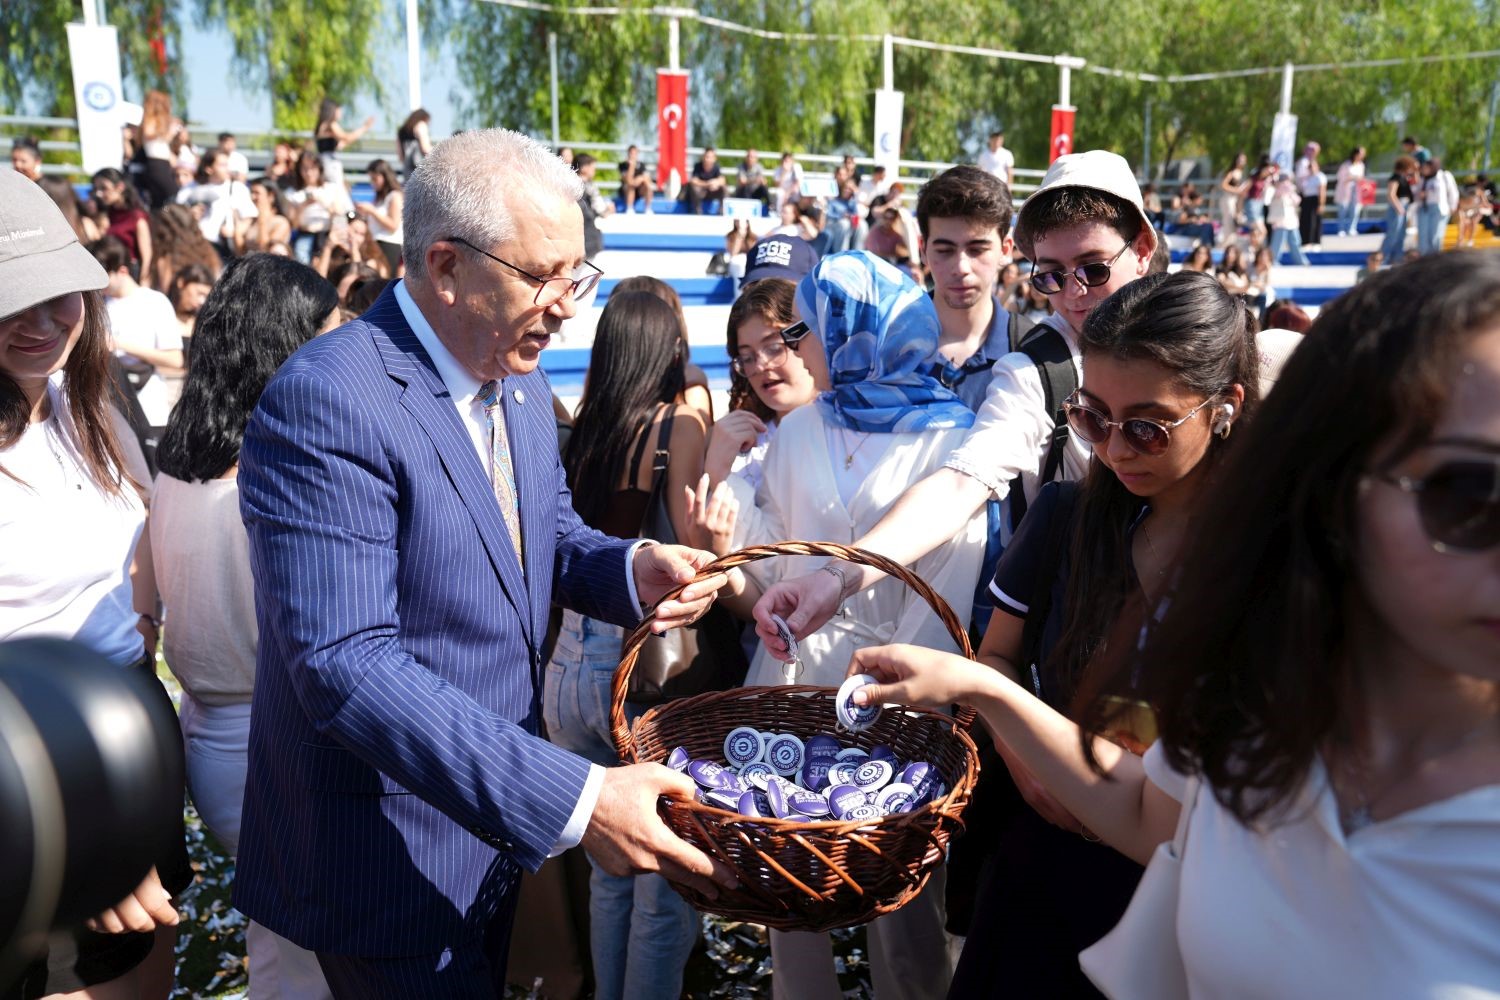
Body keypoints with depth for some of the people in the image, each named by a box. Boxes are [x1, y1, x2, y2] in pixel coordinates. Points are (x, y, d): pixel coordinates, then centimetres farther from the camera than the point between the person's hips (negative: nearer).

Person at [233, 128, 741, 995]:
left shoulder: (520, 380, 2)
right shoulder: (325, 402, -25)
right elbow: (344, 665, -30)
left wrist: (631, 569, -11)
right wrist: (575, 799, -34)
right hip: (388, 867, -8)